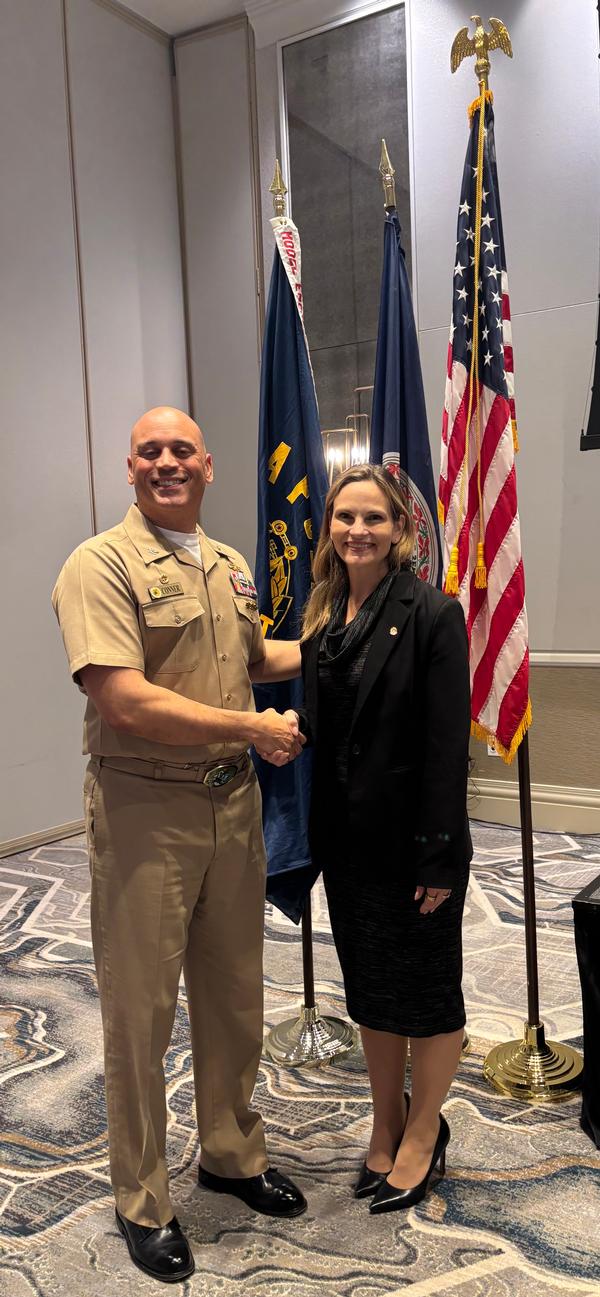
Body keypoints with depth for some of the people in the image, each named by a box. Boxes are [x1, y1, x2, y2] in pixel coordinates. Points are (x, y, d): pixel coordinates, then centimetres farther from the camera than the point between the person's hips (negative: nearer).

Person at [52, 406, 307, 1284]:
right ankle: (142, 1202, 28)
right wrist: (255, 727, -17)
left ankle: (232, 1154, 42)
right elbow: (127, 703, -24)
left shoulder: (230, 567, 11)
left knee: (233, 995, 20)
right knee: (141, 1008, 7)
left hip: (232, 800, 7)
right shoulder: (102, 566, -14)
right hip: (145, 810, -7)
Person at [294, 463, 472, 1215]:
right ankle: (386, 1126, 40)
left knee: (425, 990, 13)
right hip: (347, 837, 6)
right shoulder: (324, 615, 6)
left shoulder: (431, 614, -14)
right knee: (369, 987, 20)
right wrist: (287, 734, -4)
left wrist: (438, 856, -17)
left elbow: (448, 745, -17)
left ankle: (422, 1134, 35)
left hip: (412, 842, -6)